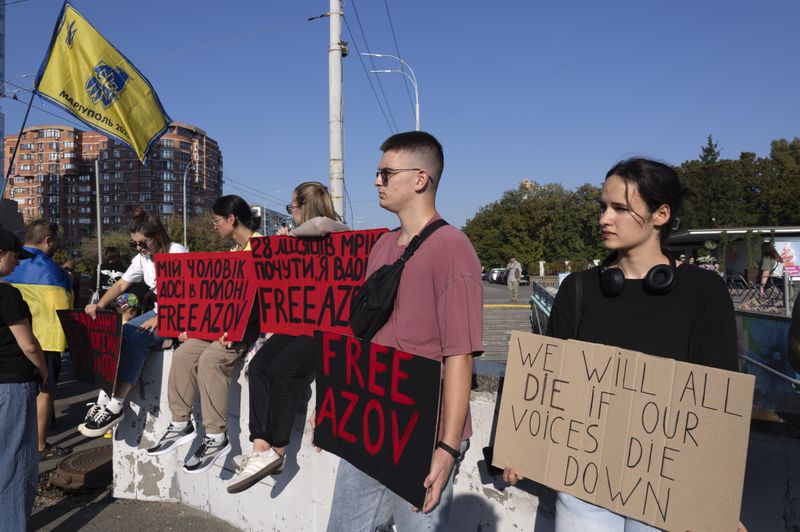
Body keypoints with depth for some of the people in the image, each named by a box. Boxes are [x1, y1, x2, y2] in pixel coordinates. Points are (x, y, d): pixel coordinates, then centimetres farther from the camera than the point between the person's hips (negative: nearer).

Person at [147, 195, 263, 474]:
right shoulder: (233, 250, 20)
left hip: (253, 322, -9)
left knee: (211, 358, -27)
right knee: (183, 354, -6)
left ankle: (216, 437, -20)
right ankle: (181, 424, 3)